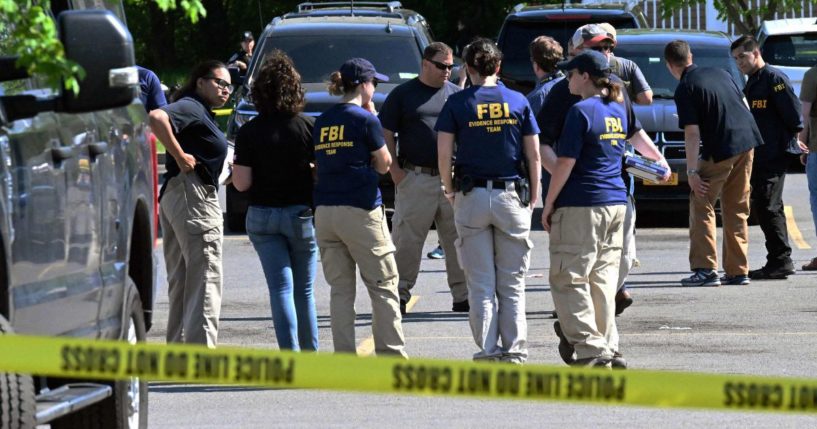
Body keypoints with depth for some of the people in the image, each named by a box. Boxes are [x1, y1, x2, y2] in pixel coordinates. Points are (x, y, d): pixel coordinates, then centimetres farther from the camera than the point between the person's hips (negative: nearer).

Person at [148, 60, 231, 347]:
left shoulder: (201, 113, 19)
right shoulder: (191, 107, -11)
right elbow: (156, 118, -29)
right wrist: (180, 157, -24)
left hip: (173, 196, 11)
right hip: (193, 195, -11)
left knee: (180, 281, 15)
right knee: (205, 280, -11)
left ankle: (178, 348, 20)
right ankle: (202, 348, -15)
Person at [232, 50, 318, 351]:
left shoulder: (249, 132, -8)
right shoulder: (308, 126, -8)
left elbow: (241, 183, -9)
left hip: (262, 216, 0)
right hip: (301, 213, 0)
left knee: (280, 289, -1)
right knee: (304, 289, 13)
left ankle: (290, 355, -11)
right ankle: (310, 352, 19)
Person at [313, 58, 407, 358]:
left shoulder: (322, 122, 11)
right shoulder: (364, 120, -7)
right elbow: (383, 164, 2)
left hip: (324, 212, 5)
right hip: (360, 211, -5)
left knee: (340, 289, 7)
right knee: (383, 286, 4)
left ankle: (344, 356, 3)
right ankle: (390, 353, 4)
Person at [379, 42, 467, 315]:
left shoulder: (457, 95, 13)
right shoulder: (403, 95, 5)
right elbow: (386, 134, 5)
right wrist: (394, 168, -6)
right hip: (415, 179, -3)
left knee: (459, 240, 3)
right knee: (406, 240, -2)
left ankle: (463, 295, 9)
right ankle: (400, 294, 5)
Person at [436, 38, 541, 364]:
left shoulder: (457, 104, -2)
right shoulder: (518, 102, 2)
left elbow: (444, 153, -6)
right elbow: (534, 156, 1)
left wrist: (449, 190, 8)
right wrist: (534, 196, 10)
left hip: (472, 196, -1)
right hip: (512, 196, 1)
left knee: (480, 284, 5)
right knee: (512, 283, 8)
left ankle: (488, 350, 3)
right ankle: (514, 350, 5)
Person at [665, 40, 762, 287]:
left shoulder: (685, 90, -8)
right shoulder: (720, 73, 14)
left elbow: (692, 133, -14)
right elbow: (744, 106, 19)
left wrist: (692, 171, -13)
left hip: (720, 150, -7)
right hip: (747, 142, 7)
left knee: (702, 206, 3)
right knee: (737, 209, 14)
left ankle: (705, 269, -6)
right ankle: (738, 270, 14)